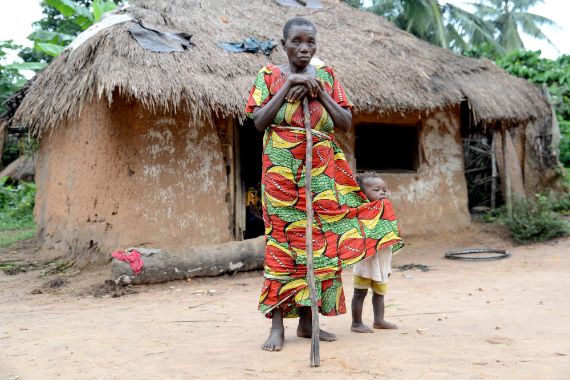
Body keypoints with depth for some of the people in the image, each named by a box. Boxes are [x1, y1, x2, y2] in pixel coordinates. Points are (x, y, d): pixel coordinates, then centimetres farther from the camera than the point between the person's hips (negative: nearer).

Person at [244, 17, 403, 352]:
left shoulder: (326, 76, 11)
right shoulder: (269, 76, 5)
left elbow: (346, 122, 4)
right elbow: (259, 121, -6)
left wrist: (318, 91, -6)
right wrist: (287, 86, -10)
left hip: (322, 169, 3)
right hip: (282, 168, -3)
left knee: (318, 238, 2)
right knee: (282, 238, -6)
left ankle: (307, 320, 11)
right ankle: (277, 323, -2)